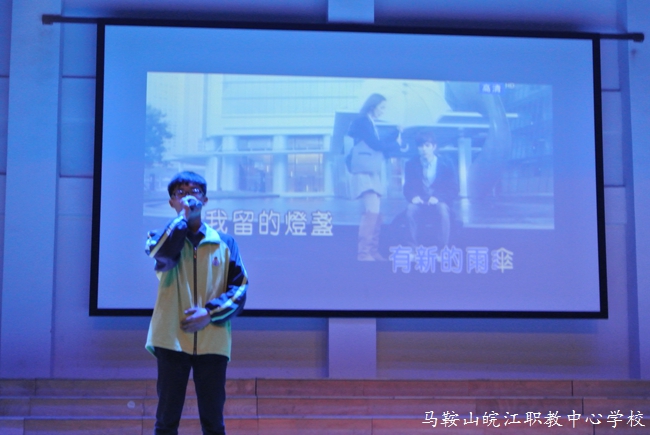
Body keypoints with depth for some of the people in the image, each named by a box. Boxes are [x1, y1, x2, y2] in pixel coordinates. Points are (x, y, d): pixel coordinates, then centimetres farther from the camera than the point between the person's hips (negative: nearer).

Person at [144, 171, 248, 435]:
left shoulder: (224, 243, 10)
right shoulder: (165, 237, 8)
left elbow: (240, 287, 6)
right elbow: (163, 255, -17)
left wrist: (210, 312, -8)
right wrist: (183, 216, -11)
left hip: (213, 342, 1)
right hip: (172, 339, -1)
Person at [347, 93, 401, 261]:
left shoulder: (369, 124, 21)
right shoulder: (362, 122, -6)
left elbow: (380, 144, 20)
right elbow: (376, 145, -12)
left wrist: (397, 134, 14)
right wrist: (397, 143, 1)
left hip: (373, 173, 10)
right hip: (365, 172, -10)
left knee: (375, 213, 6)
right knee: (372, 211, -18)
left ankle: (372, 252, 8)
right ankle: (363, 252, -18)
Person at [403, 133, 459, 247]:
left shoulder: (446, 164, -1)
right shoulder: (411, 164, 3)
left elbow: (453, 189, -5)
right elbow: (408, 187, 3)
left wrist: (438, 198, -23)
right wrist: (413, 197, -22)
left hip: (439, 203, -1)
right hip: (420, 202, 1)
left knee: (442, 209, -36)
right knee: (411, 208, -33)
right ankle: (413, 247, -27)